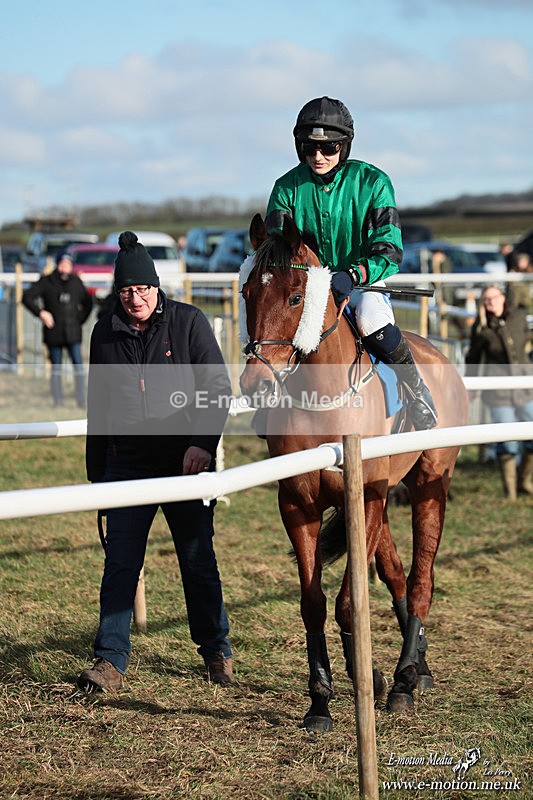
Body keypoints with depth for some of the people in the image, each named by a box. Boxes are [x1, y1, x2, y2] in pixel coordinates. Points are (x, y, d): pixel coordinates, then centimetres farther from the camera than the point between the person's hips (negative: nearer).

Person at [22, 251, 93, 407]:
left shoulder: (76, 283, 8)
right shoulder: (46, 282, -1)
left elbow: (88, 303, 21)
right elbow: (27, 297, -4)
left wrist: (80, 319, 9)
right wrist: (41, 312, -15)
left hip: (73, 332, 2)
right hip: (54, 333, -2)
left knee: (78, 364, -7)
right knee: (56, 367, 5)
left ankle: (81, 400, -5)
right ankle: (58, 401, 9)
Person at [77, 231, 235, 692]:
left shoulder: (189, 322, -2)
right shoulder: (105, 334, 6)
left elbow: (218, 388, -4)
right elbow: (98, 407, 14)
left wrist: (202, 444, -17)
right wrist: (96, 472, 13)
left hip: (187, 463, -2)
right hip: (127, 465, 2)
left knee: (199, 561, 8)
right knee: (120, 564, -3)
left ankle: (217, 651, 23)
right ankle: (111, 661, 0)